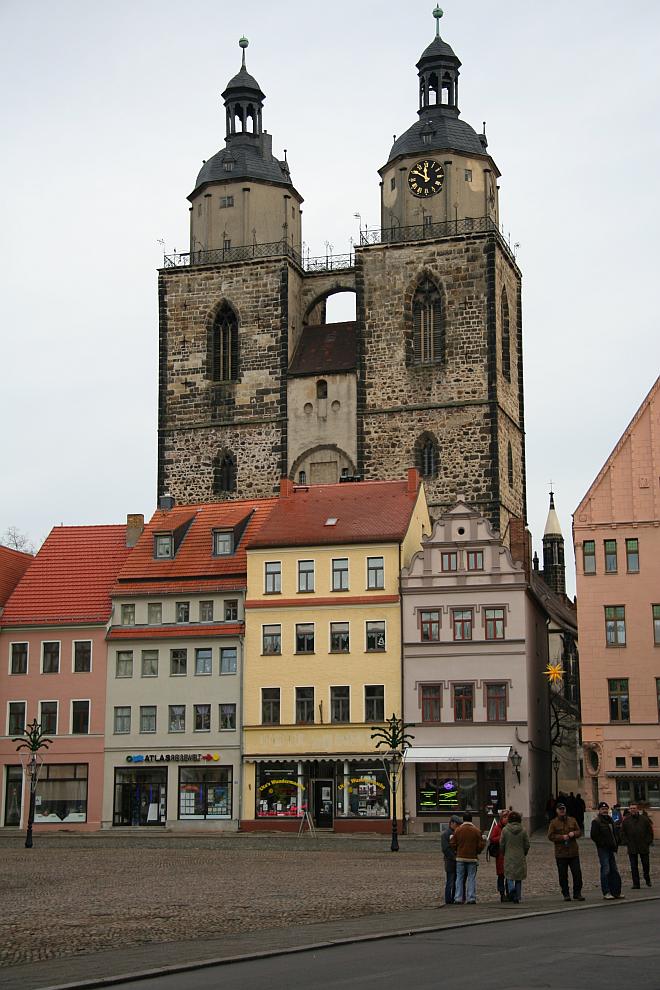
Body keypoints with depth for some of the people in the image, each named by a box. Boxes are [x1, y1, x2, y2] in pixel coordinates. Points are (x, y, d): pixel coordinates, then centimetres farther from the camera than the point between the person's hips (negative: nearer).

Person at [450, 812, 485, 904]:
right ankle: (471, 898, -1)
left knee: (459, 878, 7)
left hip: (460, 858, 1)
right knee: (471, 878, 4)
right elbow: (481, 845, -4)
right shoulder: (476, 831, -4)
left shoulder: (458, 830, -2)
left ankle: (458, 898, 5)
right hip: (472, 858, -1)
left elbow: (452, 844, -3)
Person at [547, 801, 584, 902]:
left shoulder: (572, 820, 11)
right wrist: (562, 837, -15)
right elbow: (550, 836, -4)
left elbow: (579, 831, 13)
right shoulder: (554, 822, 1)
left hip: (573, 852, 2)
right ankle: (566, 894, 11)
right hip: (560, 853, -2)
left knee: (577, 873, -1)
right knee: (563, 875, 2)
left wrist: (573, 833, -9)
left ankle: (577, 893, 8)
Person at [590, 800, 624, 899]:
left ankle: (616, 892, 12)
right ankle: (606, 893, -7)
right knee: (606, 870, -10)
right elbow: (593, 836, -10)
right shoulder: (596, 821, -5)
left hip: (611, 849, 7)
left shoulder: (610, 820, 18)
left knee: (614, 870, 7)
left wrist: (615, 846, 14)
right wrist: (602, 843, -14)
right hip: (602, 849, -7)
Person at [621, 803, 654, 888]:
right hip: (632, 848, 0)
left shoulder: (644, 819, 2)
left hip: (643, 847, 0)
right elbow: (623, 833, 8)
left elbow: (650, 831, 8)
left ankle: (647, 879, 33)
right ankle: (636, 884, 4)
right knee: (634, 867, -1)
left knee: (646, 864, 9)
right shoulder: (626, 820, 3)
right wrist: (627, 842, -2)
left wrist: (648, 842, -1)